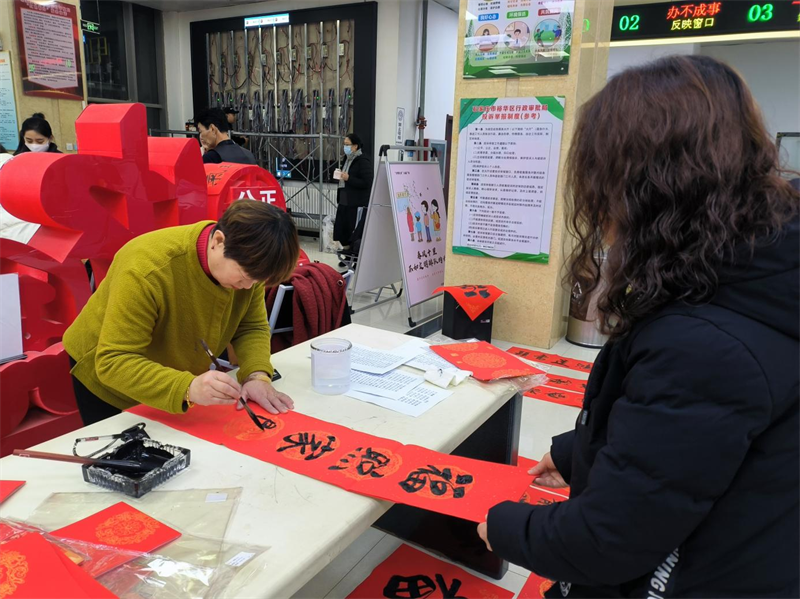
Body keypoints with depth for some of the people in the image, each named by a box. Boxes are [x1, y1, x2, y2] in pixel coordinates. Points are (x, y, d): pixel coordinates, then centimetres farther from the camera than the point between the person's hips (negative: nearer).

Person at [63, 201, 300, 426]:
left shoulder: (246, 262, -20)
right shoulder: (147, 270, -37)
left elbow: (252, 327, -11)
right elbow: (114, 362, -37)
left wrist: (257, 375, -31)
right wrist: (188, 388, -52)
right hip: (106, 378, -5)